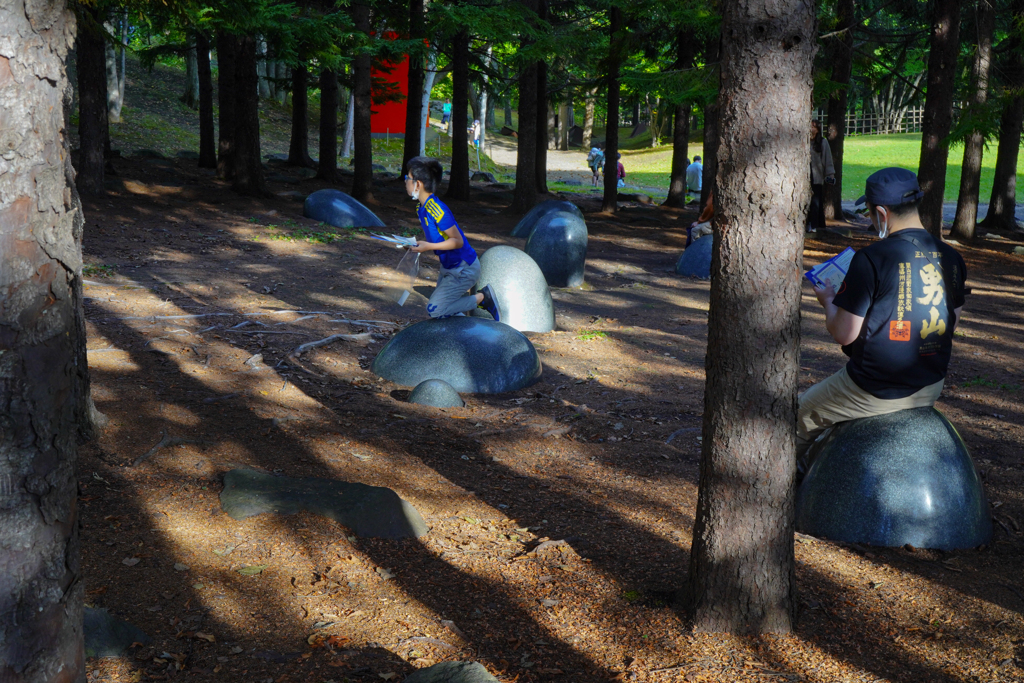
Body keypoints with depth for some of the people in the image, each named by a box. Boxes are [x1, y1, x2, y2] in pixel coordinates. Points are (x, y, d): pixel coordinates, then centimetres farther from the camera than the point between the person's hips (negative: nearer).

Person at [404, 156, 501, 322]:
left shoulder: (437, 210, -27)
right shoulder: (421, 208, 3)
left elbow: (458, 241, -23)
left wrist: (429, 246, -26)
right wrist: (418, 244, 0)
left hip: (464, 269, -9)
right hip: (448, 266, 9)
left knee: (435, 309, -12)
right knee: (436, 307, 12)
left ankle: (483, 298, -2)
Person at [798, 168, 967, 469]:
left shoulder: (871, 259, -22)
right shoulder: (951, 258, -1)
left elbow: (844, 333, -19)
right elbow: (951, 322, 12)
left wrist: (828, 302, 1)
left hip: (876, 393, -7)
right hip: (931, 387, 7)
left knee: (802, 413, 18)